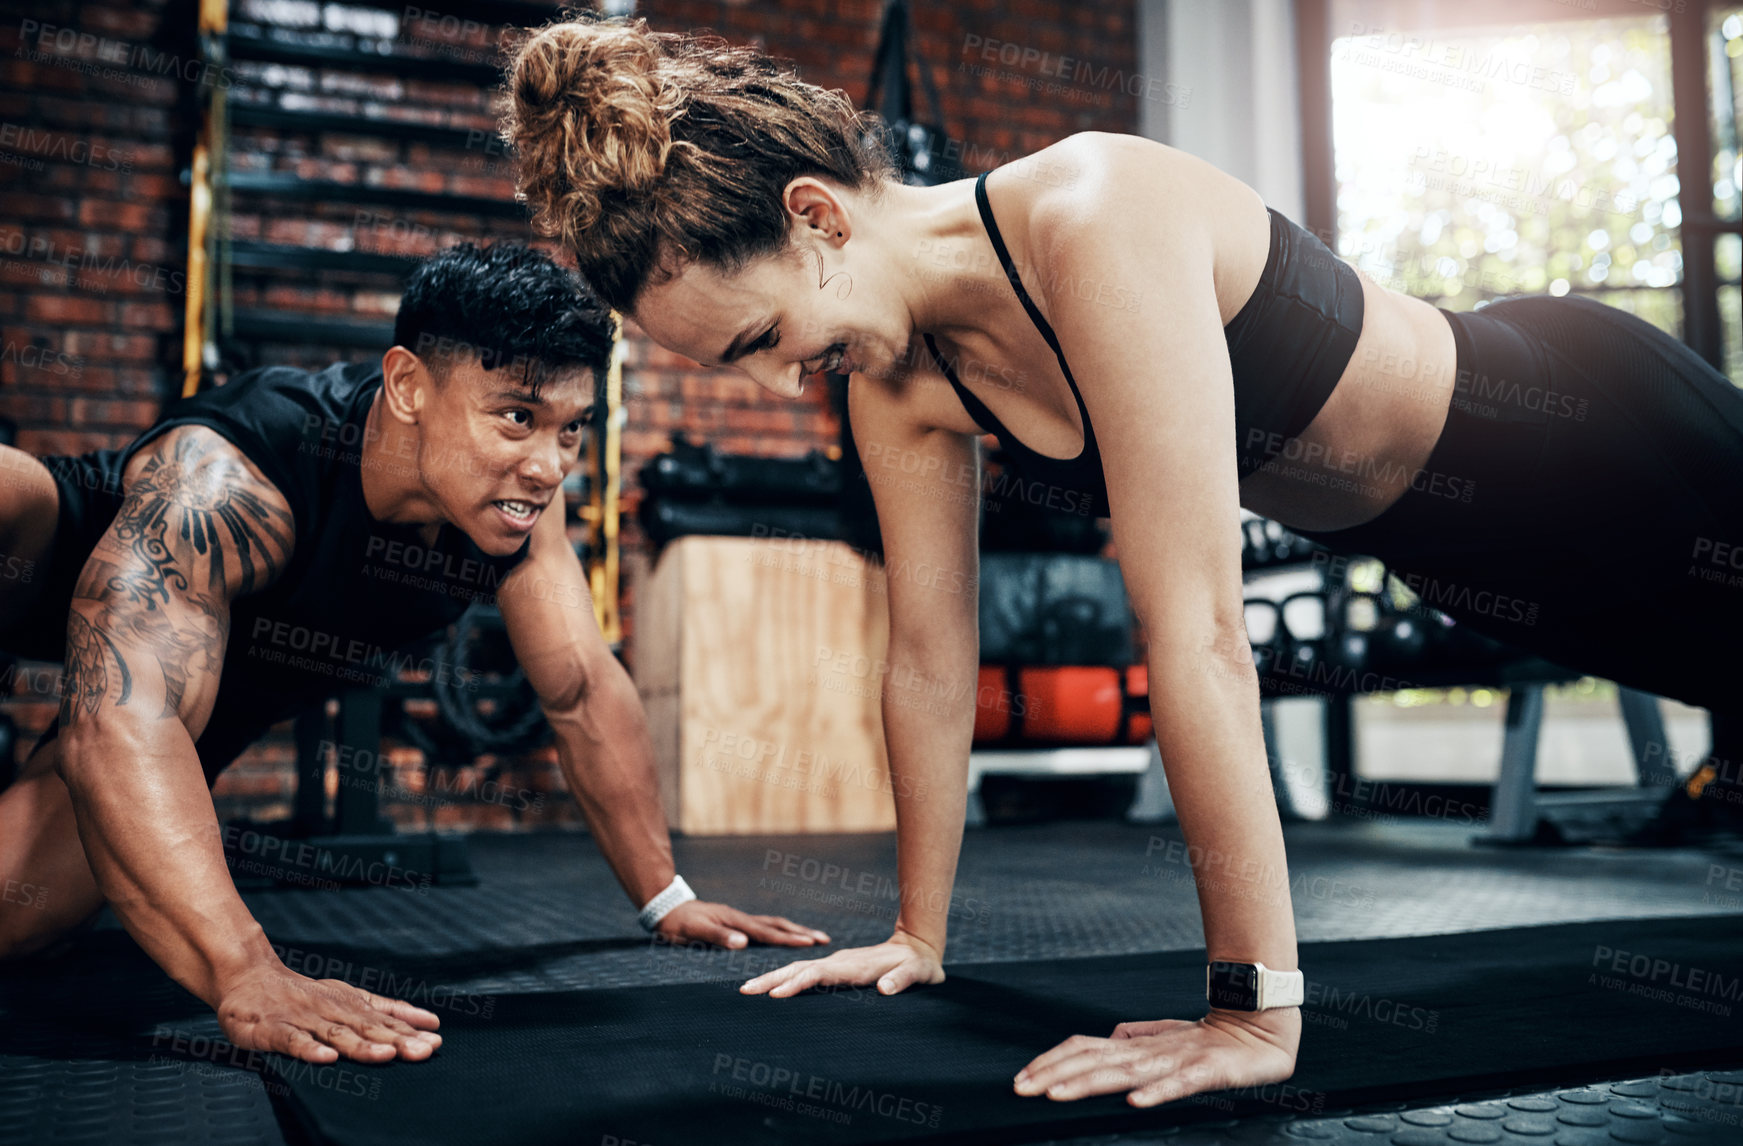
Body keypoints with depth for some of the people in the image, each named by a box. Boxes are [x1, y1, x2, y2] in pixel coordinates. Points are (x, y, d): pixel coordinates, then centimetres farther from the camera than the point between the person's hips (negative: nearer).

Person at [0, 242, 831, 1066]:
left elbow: (584, 694, -13)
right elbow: (120, 722, -51)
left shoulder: (516, 496, -23)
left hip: (226, 693, 5)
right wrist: (248, 979, -61)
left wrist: (668, 901, -14)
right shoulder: (219, 482, -40)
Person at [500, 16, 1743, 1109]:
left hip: (1599, 432, -7)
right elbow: (929, 650, -7)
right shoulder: (901, 386, -14)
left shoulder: (1101, 223, -40)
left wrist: (1256, 1012, -40)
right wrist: (919, 935, 0)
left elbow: (1197, 631, -43)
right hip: (1467, 556, 7)